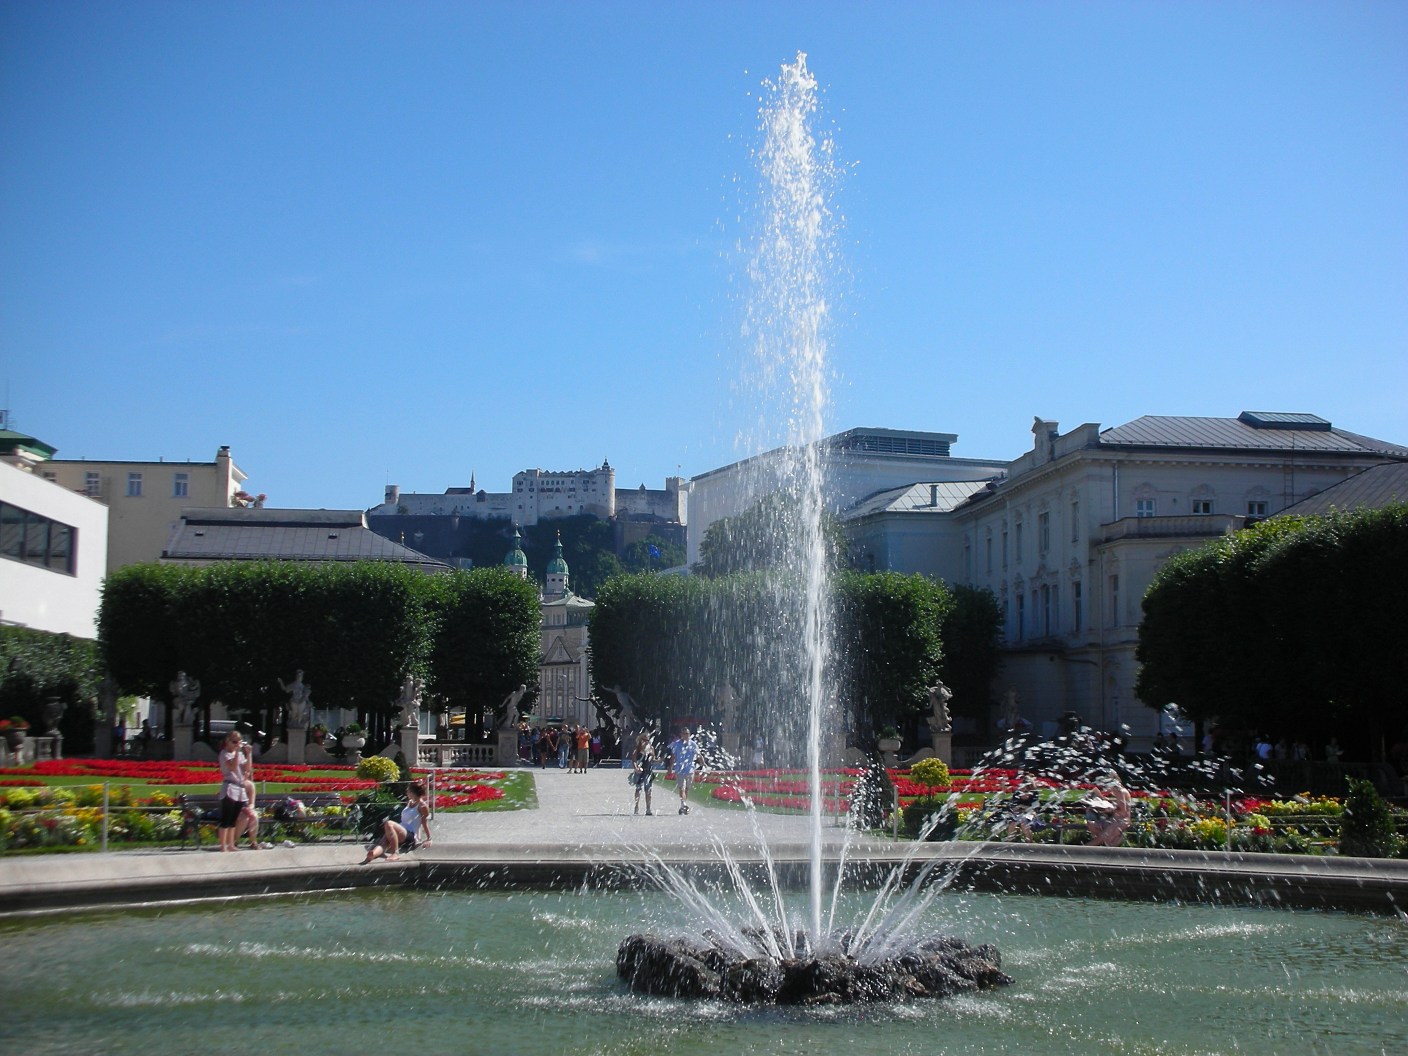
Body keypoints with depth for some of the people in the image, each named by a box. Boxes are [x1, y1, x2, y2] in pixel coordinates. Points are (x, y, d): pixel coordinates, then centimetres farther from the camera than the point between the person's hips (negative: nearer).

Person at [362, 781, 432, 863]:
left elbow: (424, 822, 0)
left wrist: (428, 839, 3)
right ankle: (373, 854, -61)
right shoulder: (409, 802, 24)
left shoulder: (422, 805, -2)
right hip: (401, 835, 8)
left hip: (411, 836, -8)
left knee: (388, 824, -33)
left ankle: (395, 853, -38)